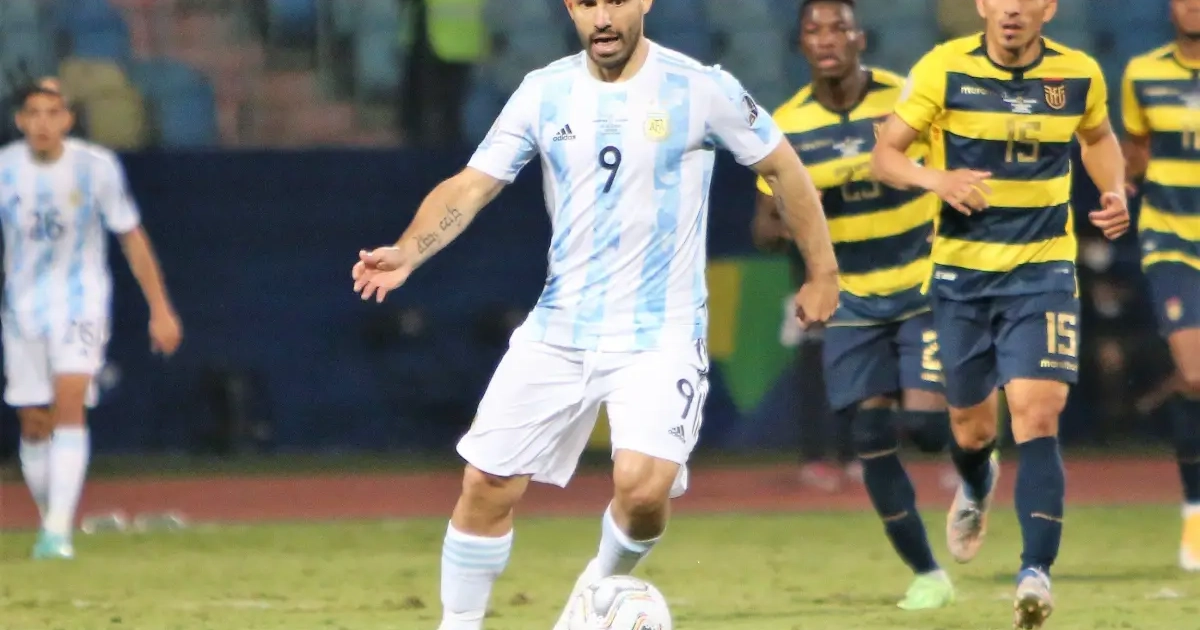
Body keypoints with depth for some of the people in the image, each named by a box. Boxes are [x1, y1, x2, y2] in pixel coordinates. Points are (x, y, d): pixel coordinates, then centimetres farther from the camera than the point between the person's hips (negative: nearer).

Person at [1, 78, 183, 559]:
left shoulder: (96, 167, -10)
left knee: (69, 402, -20)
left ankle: (58, 531, -25)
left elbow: (132, 238, 0)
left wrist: (160, 309, 1)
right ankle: (48, 522, 24)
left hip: (81, 301, -2)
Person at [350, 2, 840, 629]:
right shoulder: (544, 92, 1)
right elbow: (471, 185, -2)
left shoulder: (698, 89, -7)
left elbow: (783, 168, 4)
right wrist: (407, 253, -19)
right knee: (487, 483, -2)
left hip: (661, 335, -3)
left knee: (643, 486, -23)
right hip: (557, 333, 4)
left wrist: (822, 274, 8)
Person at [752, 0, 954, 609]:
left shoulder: (907, 100, -12)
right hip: (853, 300, 2)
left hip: (924, 287, -2)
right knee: (871, 435, -3)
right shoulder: (786, 125, -5)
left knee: (927, 414, -16)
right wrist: (790, 226, -22)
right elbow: (765, 220, 1)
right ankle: (926, 574, 10)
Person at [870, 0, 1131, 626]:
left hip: (1043, 273, -1)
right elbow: (885, 154, -6)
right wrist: (935, 178, -26)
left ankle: (1036, 571, -24)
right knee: (971, 426, 13)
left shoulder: (1079, 74, -3)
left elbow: (1097, 137, 19)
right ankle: (975, 488, 50)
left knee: (1037, 415, -18)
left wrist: (1114, 193, 0)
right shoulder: (944, 69, -9)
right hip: (961, 271, 1)